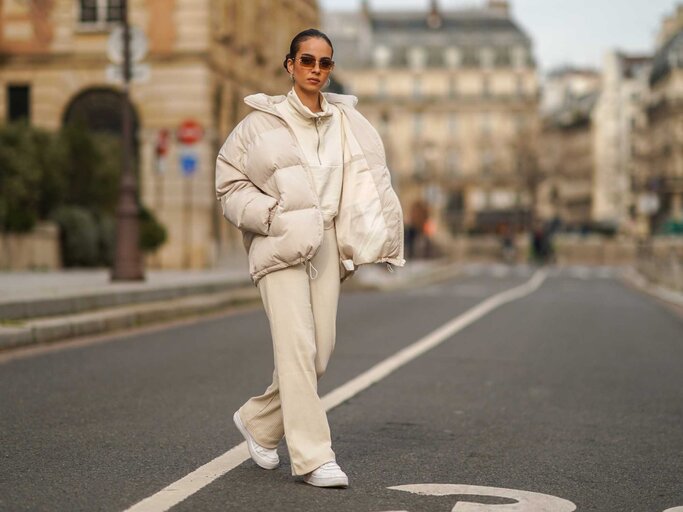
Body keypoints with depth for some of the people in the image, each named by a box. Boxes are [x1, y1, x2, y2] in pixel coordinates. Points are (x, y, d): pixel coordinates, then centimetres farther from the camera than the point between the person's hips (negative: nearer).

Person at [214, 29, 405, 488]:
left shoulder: (348, 122, 9)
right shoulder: (261, 123, 0)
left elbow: (371, 186, 13)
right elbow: (230, 186, 1)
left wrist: (371, 238, -2)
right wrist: (273, 216, -13)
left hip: (325, 243, 4)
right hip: (280, 244, -4)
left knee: (320, 351, 3)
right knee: (297, 347, -13)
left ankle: (259, 421, 27)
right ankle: (314, 456, -8)